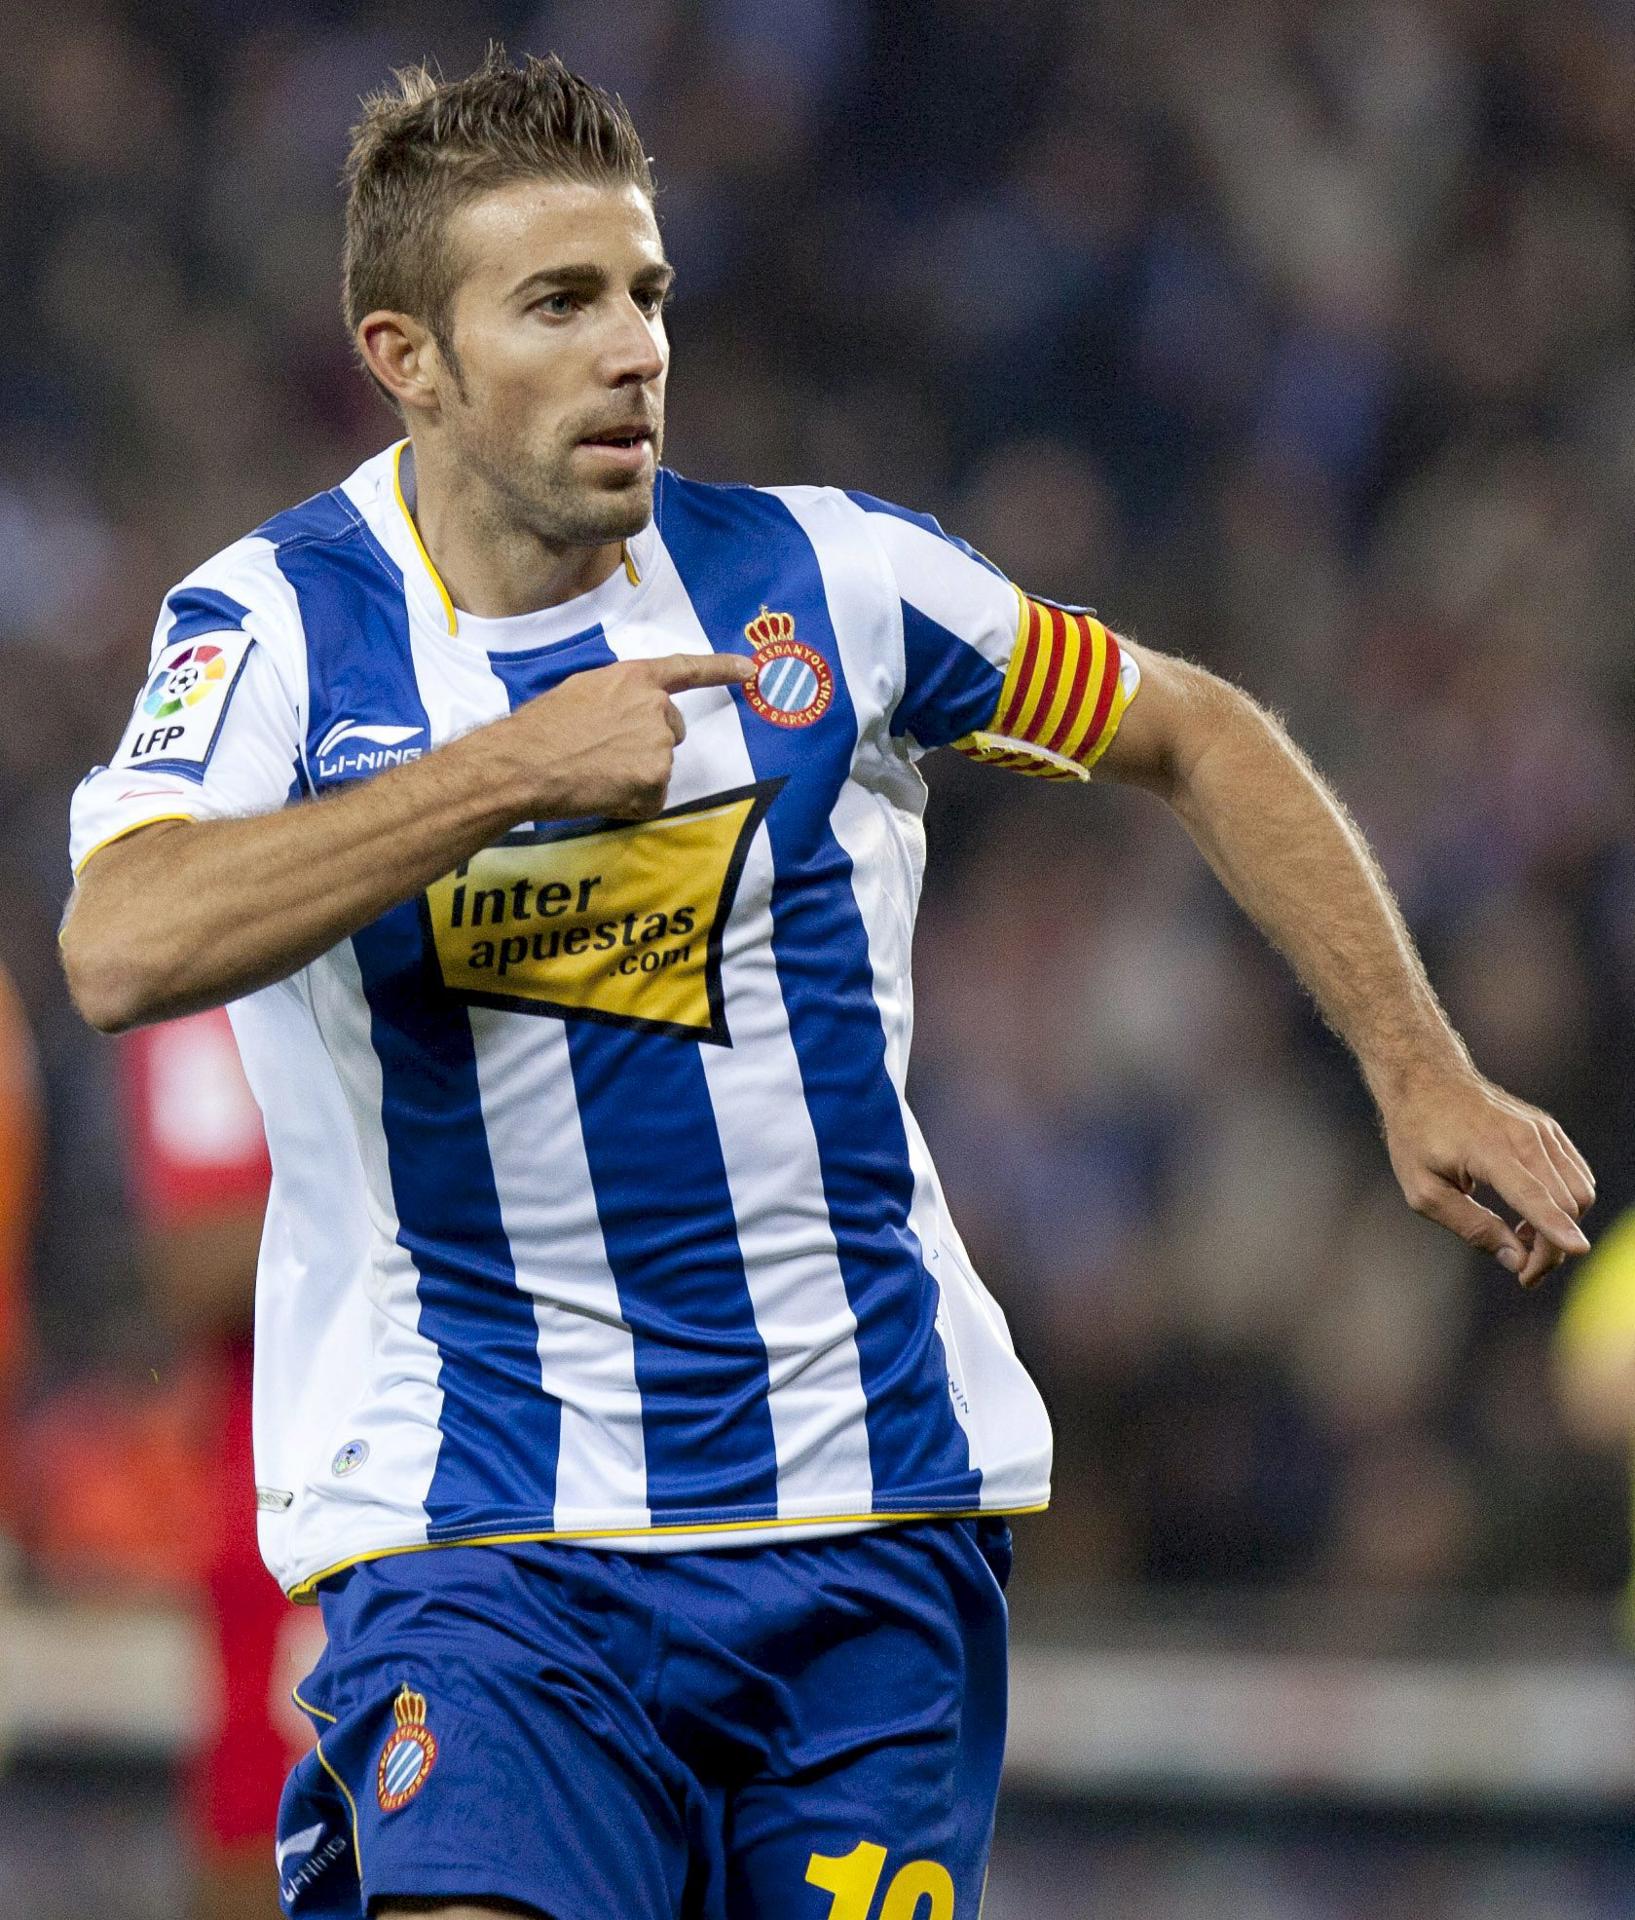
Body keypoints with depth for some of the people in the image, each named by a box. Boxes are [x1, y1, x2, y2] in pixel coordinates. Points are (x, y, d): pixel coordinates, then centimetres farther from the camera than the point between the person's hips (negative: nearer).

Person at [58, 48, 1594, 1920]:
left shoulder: (822, 577, 2)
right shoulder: (274, 623, -3)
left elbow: (1195, 737, 16)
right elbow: (124, 950, -22)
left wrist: (1421, 1076, 11)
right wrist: (515, 768, -21)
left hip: (870, 1515, 3)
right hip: (469, 1542, -2)